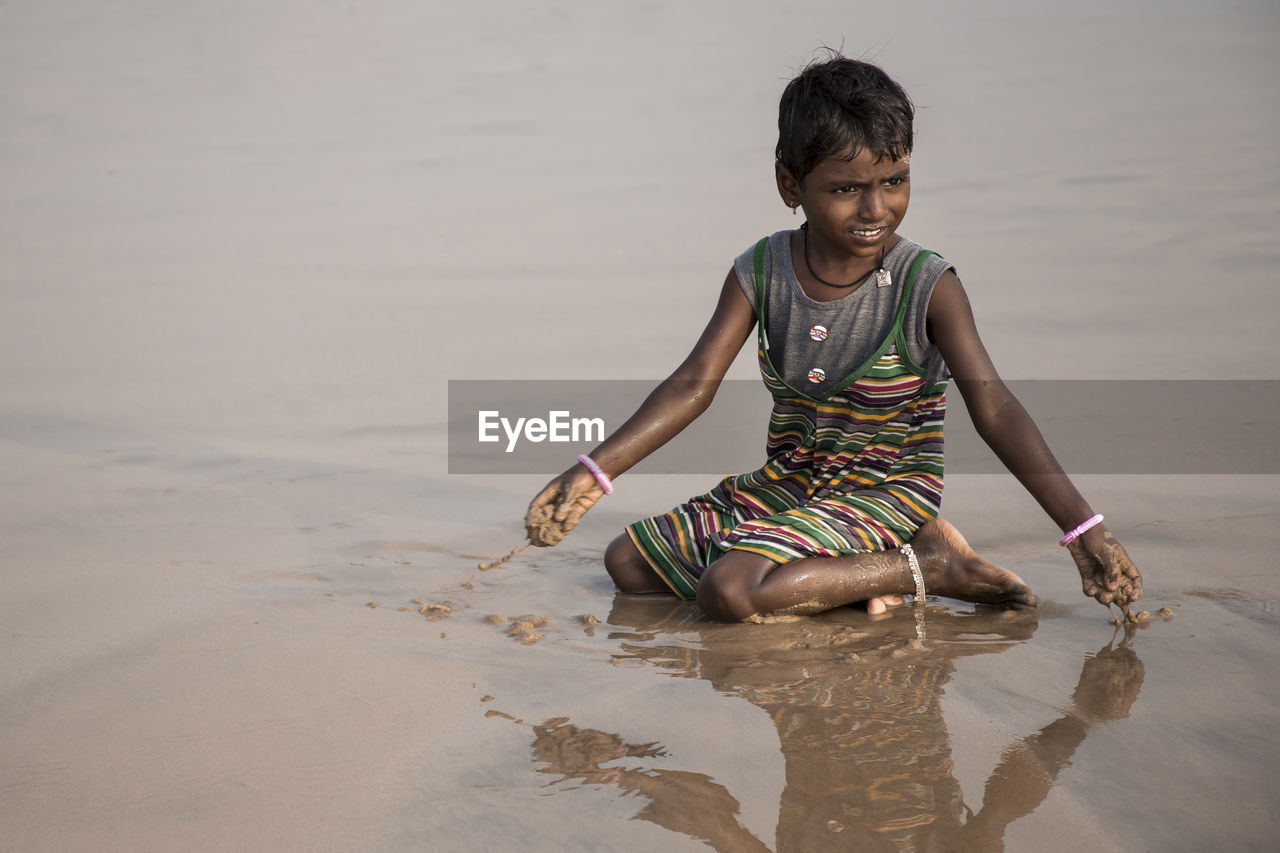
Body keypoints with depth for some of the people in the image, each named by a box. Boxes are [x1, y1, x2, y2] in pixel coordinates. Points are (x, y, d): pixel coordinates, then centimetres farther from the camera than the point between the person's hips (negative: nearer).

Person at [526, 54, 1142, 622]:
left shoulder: (926, 287, -14)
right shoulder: (762, 271, -2)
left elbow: (994, 409, -20)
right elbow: (694, 384, -5)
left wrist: (1083, 529, -30)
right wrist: (593, 472, -18)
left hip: (888, 491, -7)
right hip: (785, 482, 7)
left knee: (728, 590, -28)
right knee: (628, 563, 1)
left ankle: (926, 564, -12)